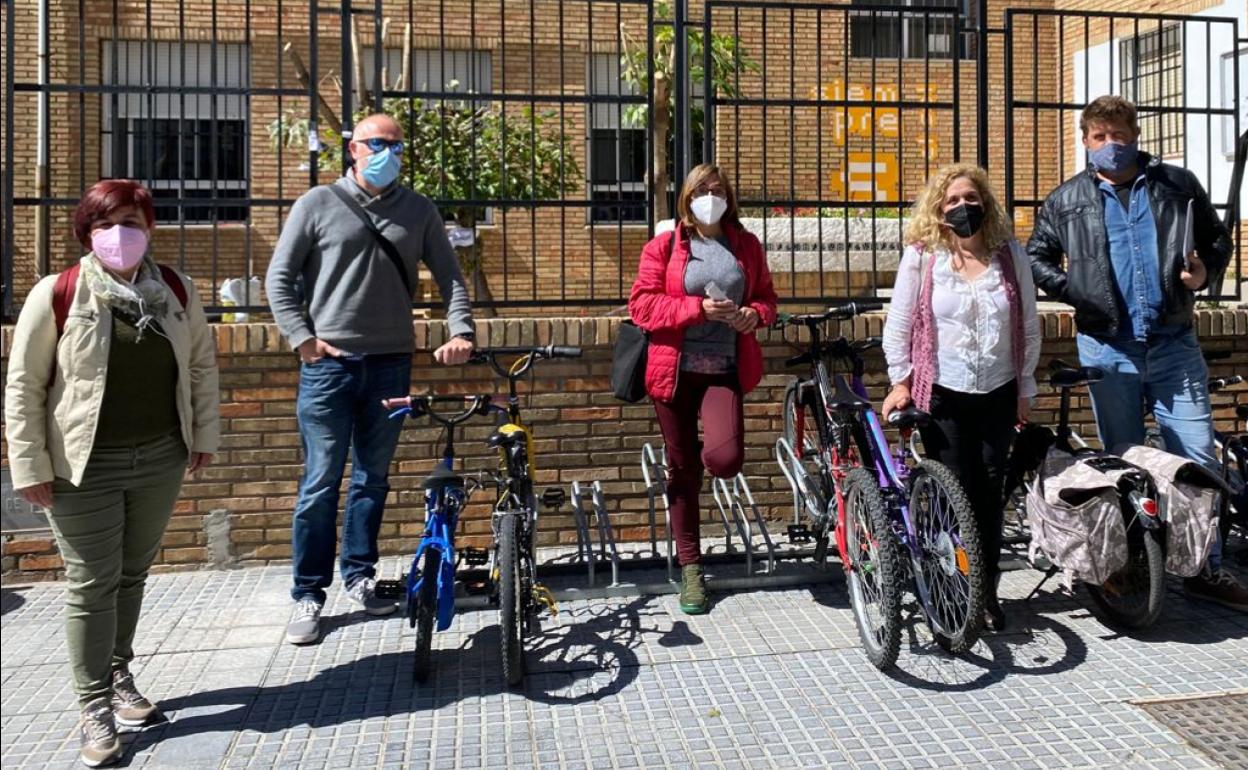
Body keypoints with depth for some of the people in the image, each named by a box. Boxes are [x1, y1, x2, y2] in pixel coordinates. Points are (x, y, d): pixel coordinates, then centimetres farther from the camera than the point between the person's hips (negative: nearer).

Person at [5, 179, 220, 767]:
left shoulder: (176, 291, 1)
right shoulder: (55, 295, -10)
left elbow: (202, 364, 10)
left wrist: (204, 434, 8)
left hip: (160, 459, 4)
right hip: (85, 467, -3)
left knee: (132, 574, 17)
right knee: (92, 584, 4)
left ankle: (119, 674, 36)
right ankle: (95, 708, 17)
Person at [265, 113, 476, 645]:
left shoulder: (419, 211, 9)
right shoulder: (318, 204, 3)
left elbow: (449, 276, 9)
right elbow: (279, 278, 3)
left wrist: (460, 331, -7)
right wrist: (302, 338, -7)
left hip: (391, 363, 3)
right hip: (329, 363, -2)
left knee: (373, 478, 12)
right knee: (320, 483, 0)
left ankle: (359, 576, 27)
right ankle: (308, 595, 12)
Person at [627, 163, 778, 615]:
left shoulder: (746, 245, 10)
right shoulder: (664, 246, 1)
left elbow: (766, 296, 18)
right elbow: (642, 305, -6)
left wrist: (755, 314, -6)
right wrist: (698, 308, -17)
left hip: (725, 369, 1)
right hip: (676, 369, -1)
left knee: (726, 459, -20)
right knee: (683, 470, 6)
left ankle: (707, 451, 22)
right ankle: (691, 567, 20)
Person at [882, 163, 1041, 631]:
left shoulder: (1011, 254, 3)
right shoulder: (921, 256, -4)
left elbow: (1029, 326, 8)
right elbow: (899, 325, 0)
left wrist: (1026, 387, 6)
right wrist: (900, 382, -5)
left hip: (998, 394, 3)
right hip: (942, 394, -2)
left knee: (990, 492, 7)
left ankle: (987, 590, 21)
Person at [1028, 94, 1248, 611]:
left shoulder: (1178, 185, 6)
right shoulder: (1067, 201, 5)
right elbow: (1037, 257, 11)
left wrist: (1205, 272, -4)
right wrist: (1073, 290, -5)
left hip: (1174, 343, 1)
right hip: (1108, 347, 0)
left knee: (1199, 456, 0)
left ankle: (1206, 567, 13)